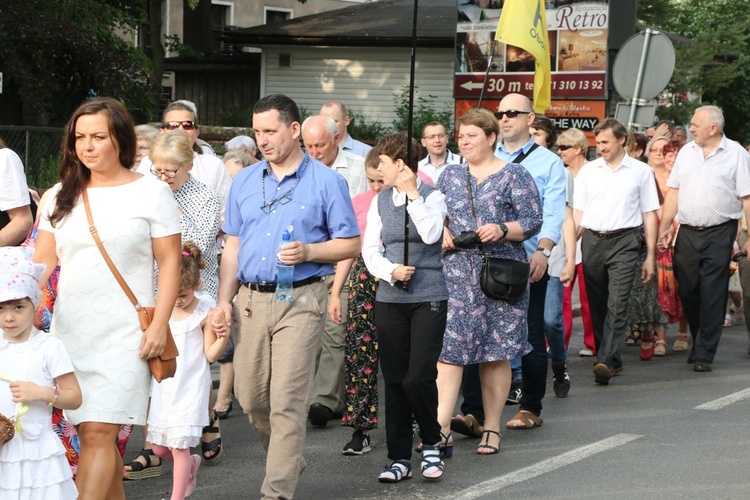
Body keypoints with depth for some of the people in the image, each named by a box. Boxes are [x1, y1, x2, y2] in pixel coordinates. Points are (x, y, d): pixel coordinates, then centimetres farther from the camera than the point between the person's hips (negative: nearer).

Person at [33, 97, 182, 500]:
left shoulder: (151, 193, 0)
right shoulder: (61, 197, 11)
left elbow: (170, 263, -1)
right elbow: (41, 262, 9)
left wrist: (159, 326, -9)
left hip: (124, 333, -4)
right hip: (70, 330, 4)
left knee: (99, 433, -11)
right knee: (89, 433, 6)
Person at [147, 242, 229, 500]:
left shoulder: (205, 313, -10)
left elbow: (211, 354, -9)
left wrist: (224, 334, -25)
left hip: (190, 387, -5)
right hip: (163, 385, 5)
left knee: (179, 446, -8)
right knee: (159, 447, 11)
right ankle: (191, 464, 40)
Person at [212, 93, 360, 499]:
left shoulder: (326, 182, 0)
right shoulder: (244, 181, 13)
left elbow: (350, 244, 0)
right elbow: (232, 246, 15)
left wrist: (308, 252, -16)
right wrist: (224, 299, 6)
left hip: (300, 301, -5)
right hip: (251, 299, 5)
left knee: (287, 402, -8)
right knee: (250, 397, 9)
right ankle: (289, 460, 33)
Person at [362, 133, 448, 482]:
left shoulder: (432, 197, -2)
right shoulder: (380, 201, 11)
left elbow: (431, 235, -19)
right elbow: (370, 249, 8)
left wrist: (412, 193, -14)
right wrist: (390, 270, -11)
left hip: (428, 298, -4)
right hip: (390, 299, 5)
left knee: (419, 379, -12)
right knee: (393, 381, 5)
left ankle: (431, 443, 13)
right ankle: (399, 458, 14)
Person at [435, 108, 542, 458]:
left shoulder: (514, 176, 3)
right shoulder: (450, 176, 16)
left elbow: (533, 221, -3)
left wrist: (503, 230, -18)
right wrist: (440, 233, -2)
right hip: (455, 272, 3)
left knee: (496, 353, 2)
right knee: (447, 348, -8)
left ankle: (492, 429, 11)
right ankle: (441, 428, -11)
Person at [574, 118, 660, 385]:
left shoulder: (641, 171, 6)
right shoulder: (588, 171, 12)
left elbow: (649, 215, 7)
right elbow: (578, 213, 12)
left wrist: (650, 255, 3)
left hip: (624, 242, -3)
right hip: (592, 241, 3)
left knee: (617, 305, -14)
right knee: (596, 305, 7)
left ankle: (606, 361, -20)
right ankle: (612, 359, 19)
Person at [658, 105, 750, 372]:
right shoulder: (686, 152, 12)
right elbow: (673, 191, 14)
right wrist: (665, 226, 8)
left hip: (719, 233, -4)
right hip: (687, 233, 4)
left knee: (712, 296, -3)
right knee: (687, 291, 8)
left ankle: (704, 355, 2)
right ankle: (699, 342, 27)